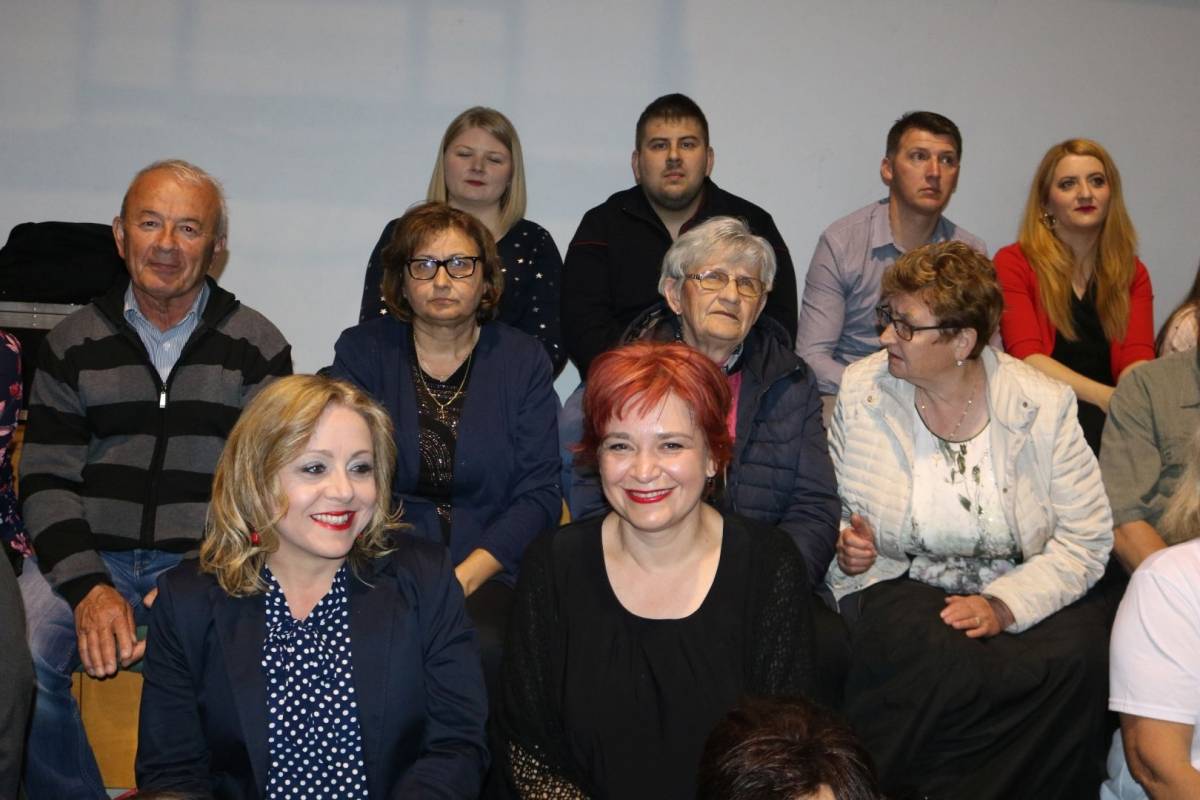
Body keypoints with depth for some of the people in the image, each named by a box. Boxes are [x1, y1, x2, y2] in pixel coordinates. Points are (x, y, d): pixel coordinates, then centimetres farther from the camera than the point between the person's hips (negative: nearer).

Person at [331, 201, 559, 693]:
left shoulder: (523, 361, 8)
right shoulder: (361, 352, 9)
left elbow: (538, 495, 0)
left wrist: (464, 578, -14)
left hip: (489, 574, 0)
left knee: (476, 647, -31)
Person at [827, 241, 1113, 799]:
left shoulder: (1044, 405, -6)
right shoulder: (861, 389, 0)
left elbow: (1087, 539, -6)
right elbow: (829, 505, 12)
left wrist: (1003, 606, -20)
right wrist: (847, 546, -11)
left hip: (1025, 593, 1)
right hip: (897, 584, -1)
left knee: (1075, 656, -30)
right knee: (936, 656, -35)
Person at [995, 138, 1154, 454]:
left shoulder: (1132, 272, 16)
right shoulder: (1014, 263, 4)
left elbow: (1136, 358, 1)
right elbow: (1027, 356, -9)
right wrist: (1107, 398, -24)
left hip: (1112, 415, 4)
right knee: (1093, 422, -35)